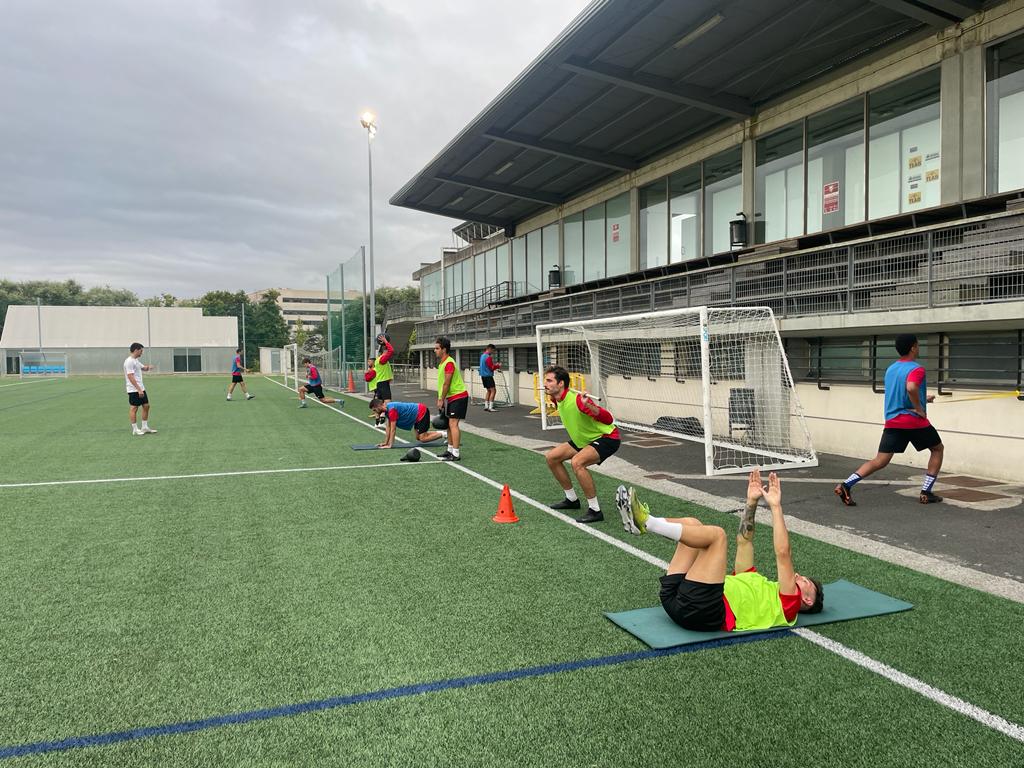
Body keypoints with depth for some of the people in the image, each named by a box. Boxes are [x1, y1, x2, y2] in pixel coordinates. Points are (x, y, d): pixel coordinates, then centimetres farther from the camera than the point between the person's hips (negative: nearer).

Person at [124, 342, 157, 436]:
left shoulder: (135, 360, 14)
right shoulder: (129, 361, -16)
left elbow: (142, 367, 32)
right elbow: (130, 377, -22)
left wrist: (148, 367, 7)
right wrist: (139, 390, -25)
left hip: (141, 389, 10)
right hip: (134, 390, -10)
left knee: (146, 406, 10)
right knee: (134, 408, -2)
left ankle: (145, 427, 17)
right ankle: (135, 429, 4)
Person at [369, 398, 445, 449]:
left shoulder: (391, 410, -24)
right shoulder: (387, 409, 6)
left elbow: (393, 429, -22)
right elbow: (389, 427, 12)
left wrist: (390, 445, -18)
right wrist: (385, 443, 11)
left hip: (422, 413, -10)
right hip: (419, 413, 10)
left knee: (423, 439, -9)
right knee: (418, 437, 15)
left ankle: (444, 434, -3)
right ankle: (441, 433, 19)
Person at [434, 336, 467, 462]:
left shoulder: (449, 363, -19)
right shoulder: (442, 362, 12)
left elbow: (446, 383, -19)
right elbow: (441, 383, 17)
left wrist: (441, 400, -13)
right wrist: (440, 399, 15)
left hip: (458, 396, -10)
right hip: (451, 398, 10)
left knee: (453, 424, -13)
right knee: (449, 424, 14)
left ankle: (456, 454, -13)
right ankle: (450, 450, 23)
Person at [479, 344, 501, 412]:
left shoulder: (482, 356, 14)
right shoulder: (488, 357, -17)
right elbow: (491, 368, -16)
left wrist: (495, 364, 11)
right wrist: (498, 366, -1)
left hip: (483, 375, 10)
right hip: (488, 375, -10)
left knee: (489, 390, 16)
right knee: (493, 390, -10)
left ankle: (486, 406, 14)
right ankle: (490, 407, -16)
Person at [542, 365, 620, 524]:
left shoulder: (577, 399, -30)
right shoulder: (557, 400, -3)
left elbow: (608, 419, -35)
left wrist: (588, 405, -46)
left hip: (607, 437, -10)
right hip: (584, 439, 10)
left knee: (577, 462, -33)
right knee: (551, 457, 9)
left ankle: (595, 511, -20)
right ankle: (572, 499, 24)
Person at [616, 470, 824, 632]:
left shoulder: (786, 605, 16)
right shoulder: (760, 586, 37)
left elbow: (783, 553, 3)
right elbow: (744, 540, 34)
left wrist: (775, 506, 3)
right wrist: (752, 501, 26)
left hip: (702, 610, -8)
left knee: (716, 534, -17)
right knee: (692, 525, 11)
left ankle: (646, 522, -24)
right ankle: (641, 521, -14)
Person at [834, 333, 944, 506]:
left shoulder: (890, 369, 14)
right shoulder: (916, 369, -10)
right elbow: (911, 388, -31)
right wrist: (920, 409, -18)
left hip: (892, 421, 6)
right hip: (914, 421, -6)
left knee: (880, 461, 2)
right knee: (937, 449, 20)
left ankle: (845, 485, -17)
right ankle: (925, 493, 16)